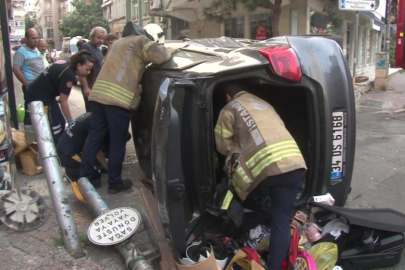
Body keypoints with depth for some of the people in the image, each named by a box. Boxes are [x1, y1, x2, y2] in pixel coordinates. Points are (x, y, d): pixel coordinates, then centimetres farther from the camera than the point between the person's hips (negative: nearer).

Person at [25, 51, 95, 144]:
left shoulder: (67, 65, 3)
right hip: (39, 97, -10)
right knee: (54, 128, -10)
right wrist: (70, 122, -16)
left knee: (60, 123, 11)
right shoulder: (68, 74, -23)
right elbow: (63, 101, -20)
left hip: (44, 94, 10)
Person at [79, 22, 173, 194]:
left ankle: (84, 178, 17)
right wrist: (162, 48, 11)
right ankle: (114, 183, 12)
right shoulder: (143, 42, 4)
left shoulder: (121, 41, 31)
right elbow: (160, 57, -11)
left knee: (94, 137, 12)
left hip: (98, 93, 8)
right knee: (117, 142, 2)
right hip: (119, 98, -8)